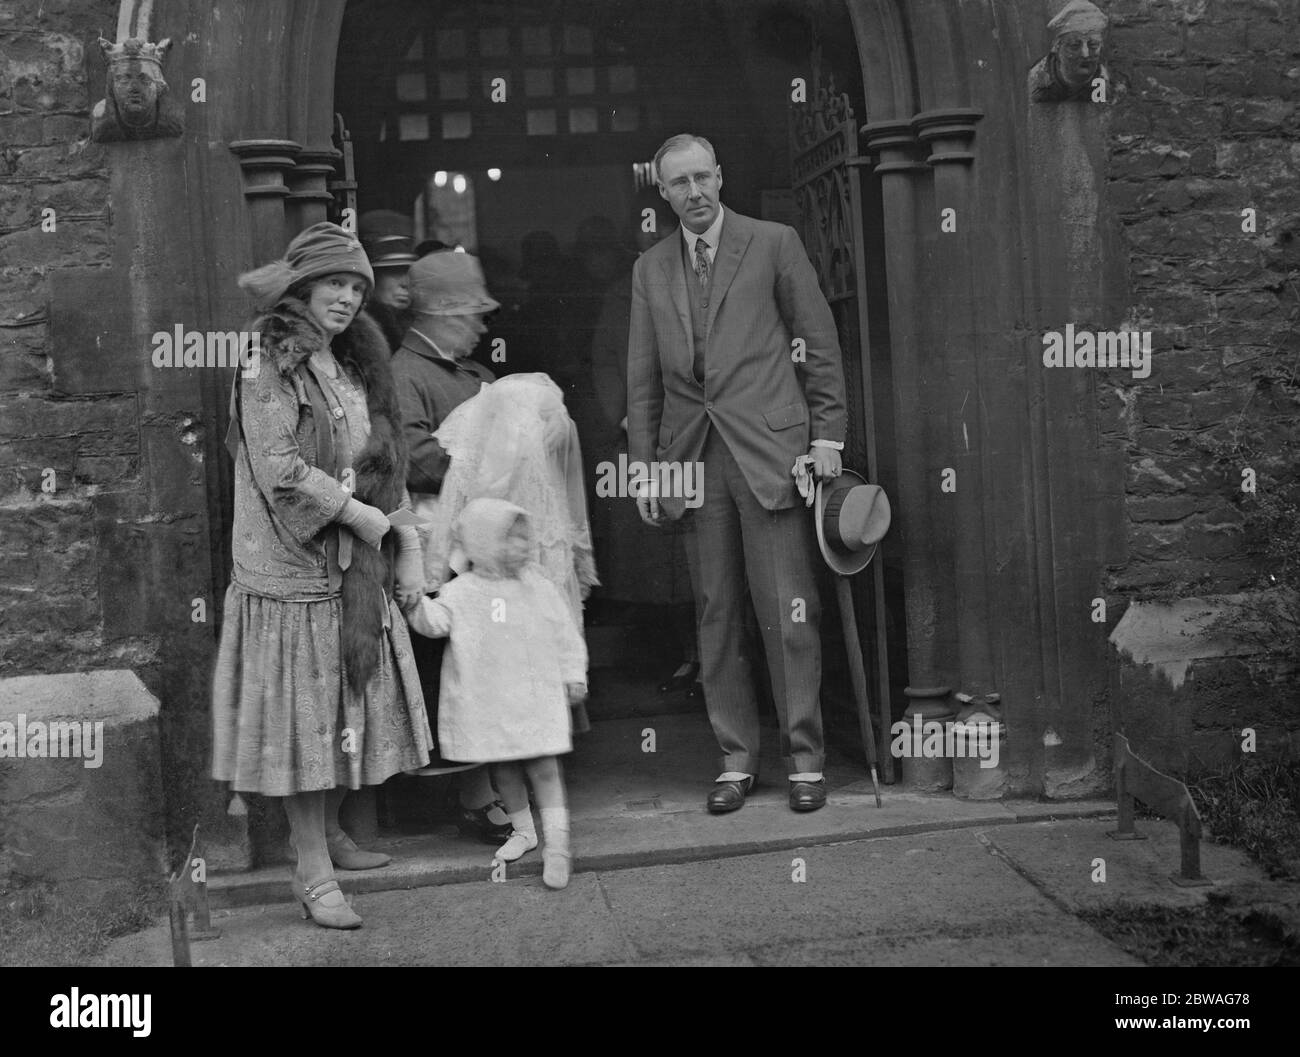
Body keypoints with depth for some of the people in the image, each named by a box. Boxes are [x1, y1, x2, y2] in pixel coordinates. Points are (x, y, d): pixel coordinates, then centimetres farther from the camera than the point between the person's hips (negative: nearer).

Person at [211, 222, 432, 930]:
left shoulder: (353, 368, 14)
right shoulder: (270, 367, -11)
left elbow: (386, 466, 17)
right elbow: (280, 470, -20)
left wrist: (405, 542, 8)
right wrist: (361, 515, -15)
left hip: (358, 571, 8)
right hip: (292, 571, -8)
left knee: (351, 710, 14)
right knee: (303, 718, -1)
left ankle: (327, 834, 31)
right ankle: (313, 873, 7)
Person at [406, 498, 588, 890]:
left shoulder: (539, 587, 3)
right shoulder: (463, 592, -3)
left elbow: (565, 634, 9)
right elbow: (436, 620, -14)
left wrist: (574, 675, 8)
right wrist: (416, 603, -32)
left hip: (537, 696, 0)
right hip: (487, 701, 0)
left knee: (543, 766, -4)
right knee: (503, 768, 12)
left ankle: (557, 842, -2)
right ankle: (522, 831, 31)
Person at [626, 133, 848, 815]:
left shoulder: (773, 244, 5)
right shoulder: (650, 270, 15)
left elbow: (820, 344, 5)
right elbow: (643, 377, 15)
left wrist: (827, 435, -2)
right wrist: (644, 465, 9)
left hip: (769, 448, -3)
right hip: (692, 457, 4)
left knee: (786, 612, -3)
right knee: (715, 615, 5)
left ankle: (804, 759, 7)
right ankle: (736, 759, 14)